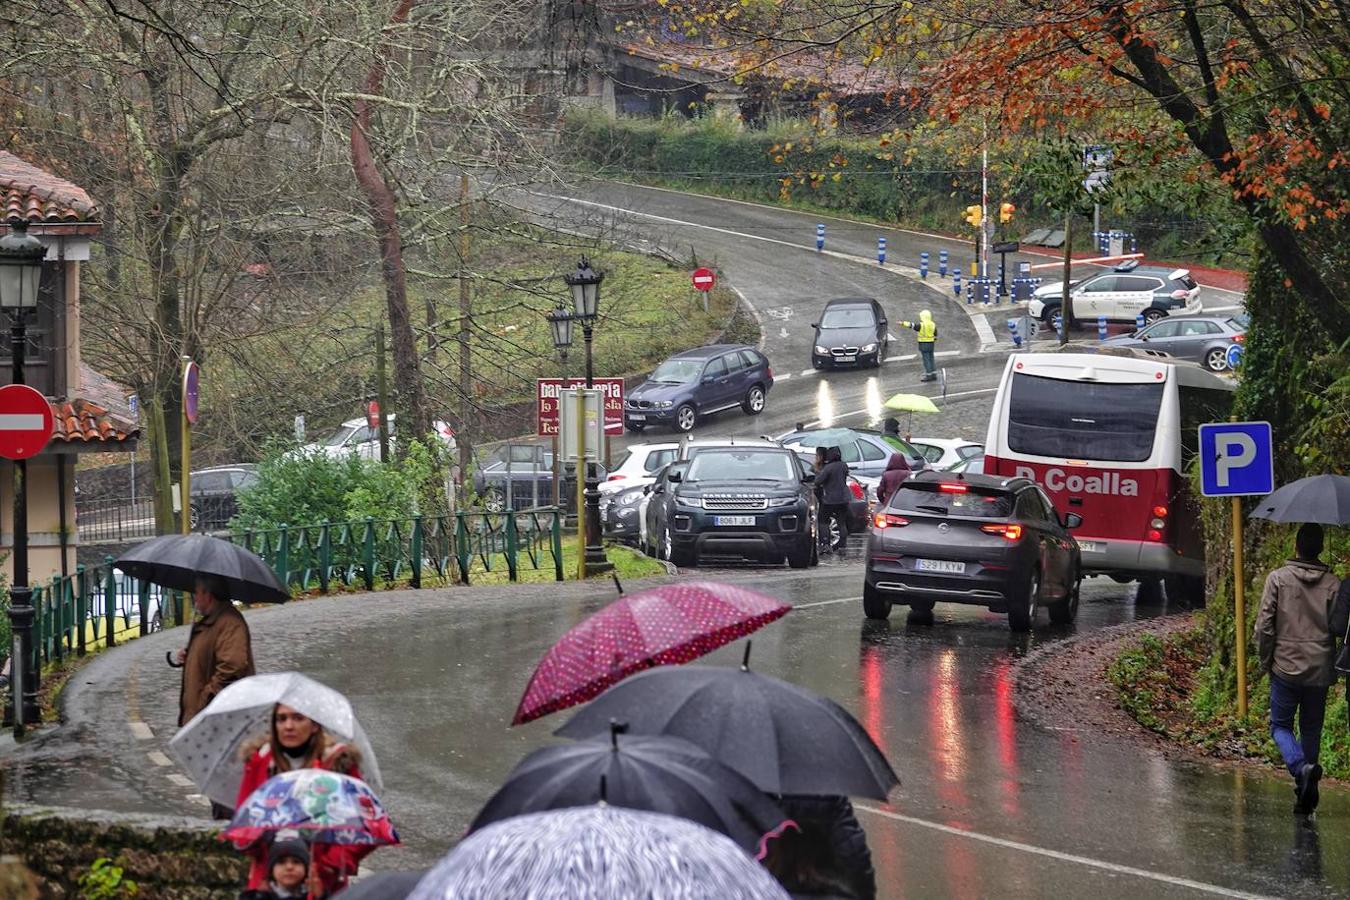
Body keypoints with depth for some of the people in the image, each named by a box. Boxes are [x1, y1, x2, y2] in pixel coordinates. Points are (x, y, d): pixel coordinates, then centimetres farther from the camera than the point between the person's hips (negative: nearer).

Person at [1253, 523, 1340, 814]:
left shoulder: (1278, 578, -5)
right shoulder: (1333, 584, -1)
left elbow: (1264, 625, -7)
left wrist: (1265, 660, 5)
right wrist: (1334, 665, 10)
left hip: (1286, 667, -2)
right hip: (1320, 670, 2)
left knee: (1281, 725, 10)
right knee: (1311, 730, 14)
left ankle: (1302, 768, -18)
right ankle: (1305, 793, 13)